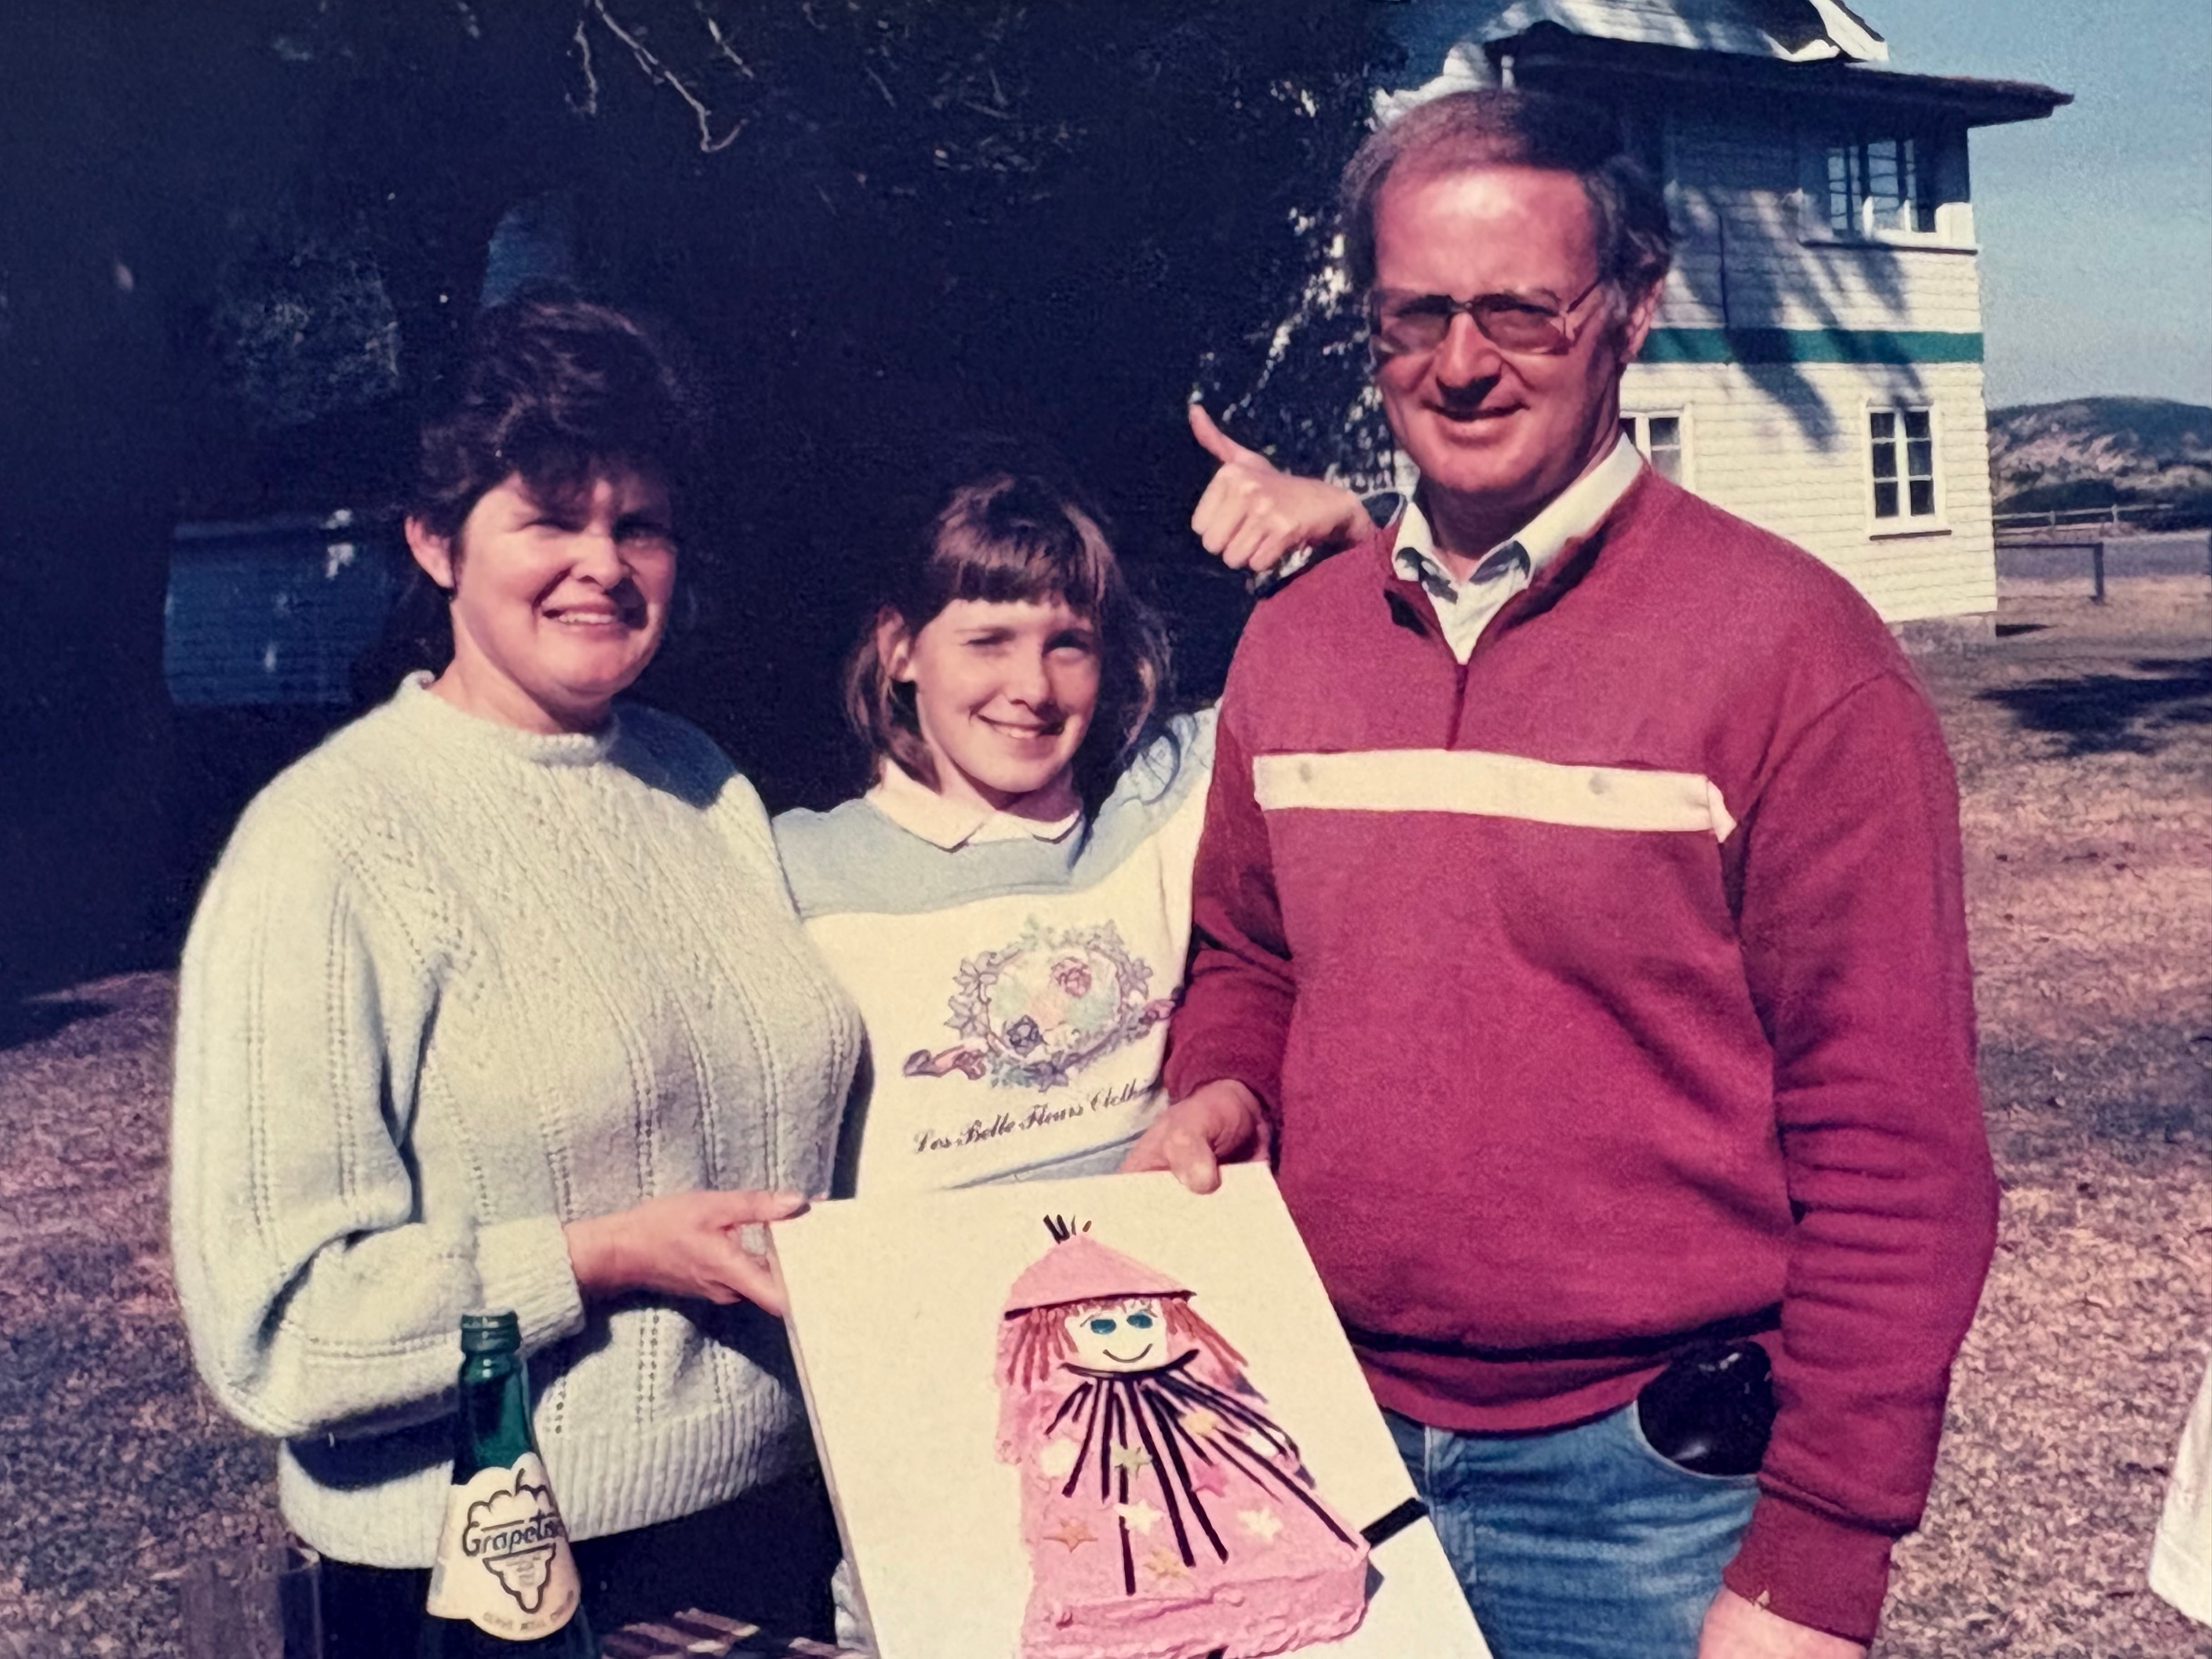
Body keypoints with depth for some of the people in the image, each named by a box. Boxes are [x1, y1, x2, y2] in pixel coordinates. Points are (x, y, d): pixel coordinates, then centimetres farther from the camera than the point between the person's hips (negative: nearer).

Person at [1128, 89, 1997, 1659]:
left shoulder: (1791, 645, -13)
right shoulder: (1291, 644, 3)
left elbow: (1893, 1152, -12)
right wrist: (1217, 1100, -4)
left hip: (1652, 1486, -4)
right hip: (1336, 1447, 5)